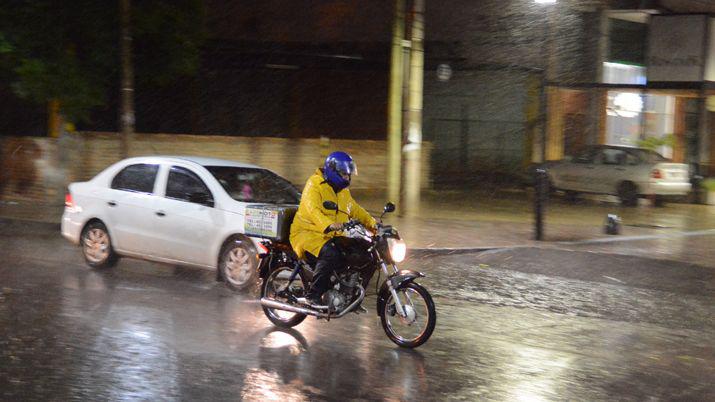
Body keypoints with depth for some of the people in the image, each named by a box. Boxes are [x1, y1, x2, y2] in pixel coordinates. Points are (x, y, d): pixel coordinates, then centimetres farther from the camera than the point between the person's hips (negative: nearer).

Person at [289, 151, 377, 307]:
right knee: (330, 254, -37)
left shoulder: (343, 192, 19)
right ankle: (312, 295, -31)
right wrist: (329, 225, -44)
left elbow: (356, 210, 25)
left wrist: (372, 223, 7)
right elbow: (312, 210, -26)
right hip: (308, 233, -8)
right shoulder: (315, 185, -10)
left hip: (332, 236, 8)